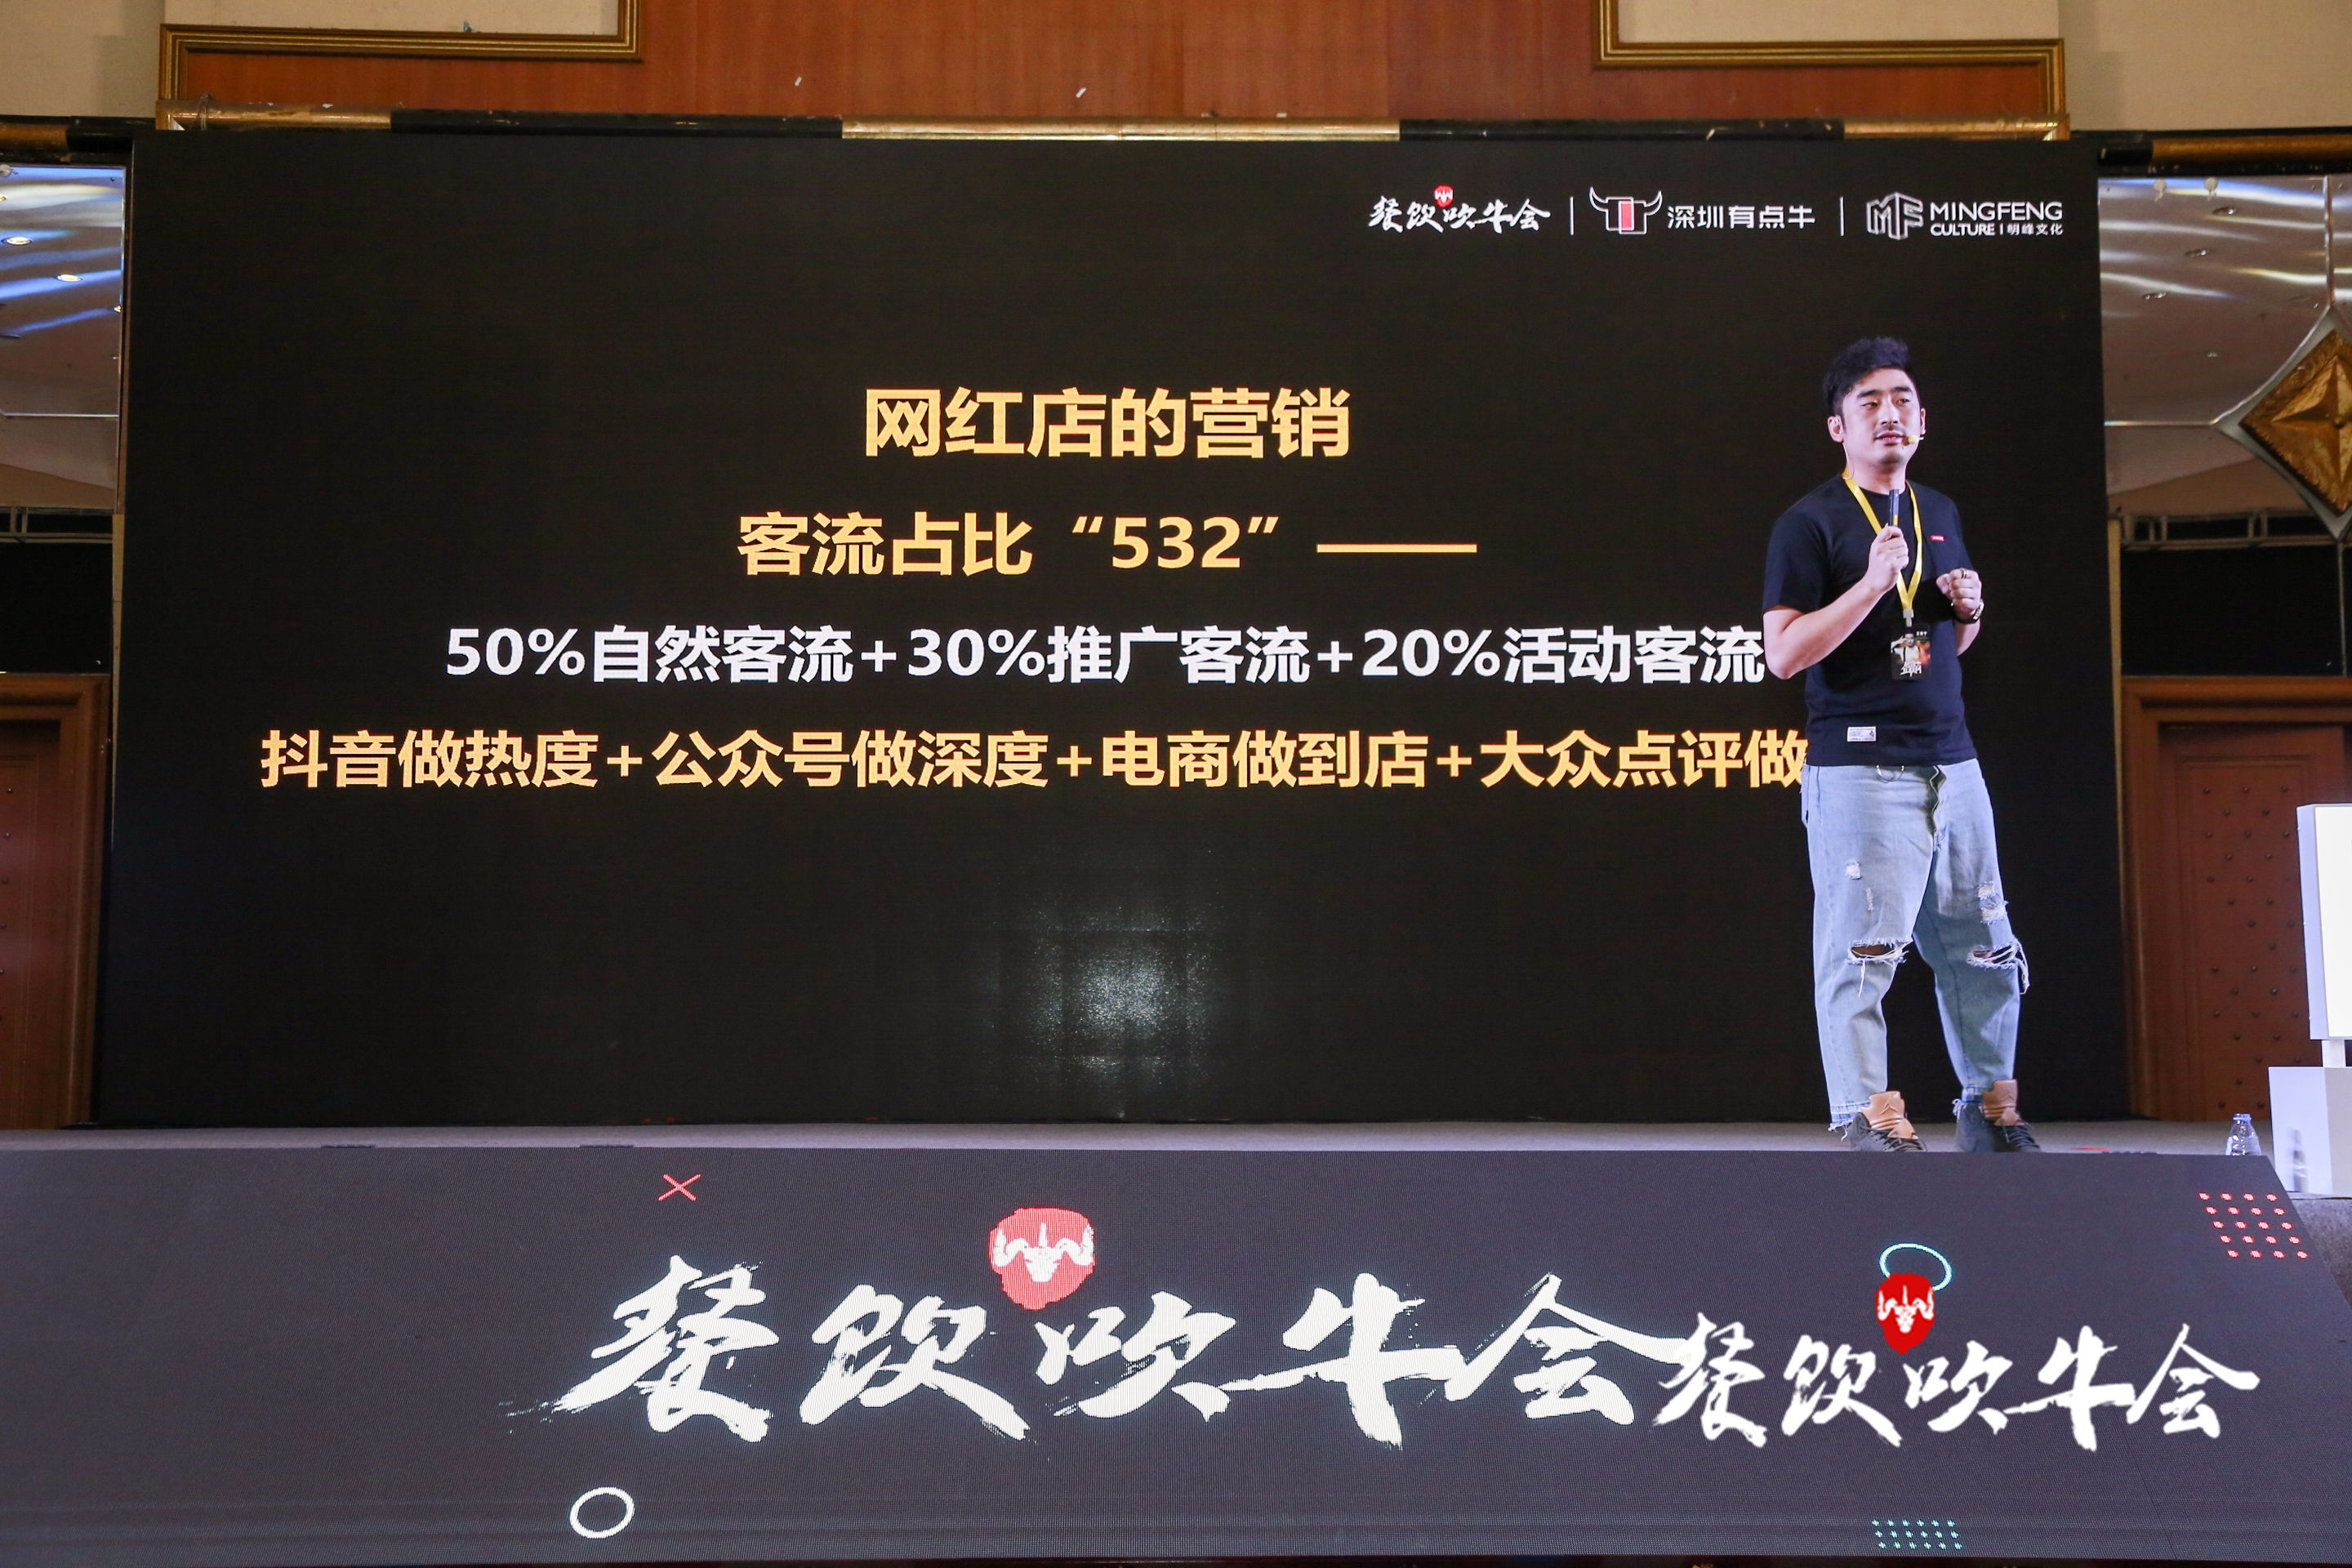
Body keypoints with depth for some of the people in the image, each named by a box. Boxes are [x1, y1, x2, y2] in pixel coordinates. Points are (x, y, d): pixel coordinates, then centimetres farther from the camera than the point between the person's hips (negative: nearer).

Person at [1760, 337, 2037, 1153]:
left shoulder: (1940, 514, 18)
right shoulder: (1810, 524, -3)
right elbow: (1784, 654, -12)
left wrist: (1970, 608, 6)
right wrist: (1873, 583, -18)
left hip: (1953, 763, 7)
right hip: (1861, 770, -7)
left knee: (1982, 947, 12)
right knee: (1859, 951, -9)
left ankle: (1991, 1110, 25)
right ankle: (1868, 1120, -4)